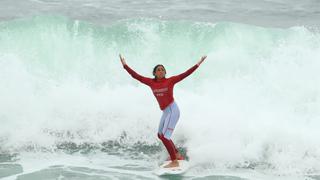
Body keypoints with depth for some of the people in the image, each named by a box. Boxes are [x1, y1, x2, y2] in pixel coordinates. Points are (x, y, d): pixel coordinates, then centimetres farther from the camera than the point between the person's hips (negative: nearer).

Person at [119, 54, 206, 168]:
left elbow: (185, 74, -10)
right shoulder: (151, 82, 2)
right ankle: (177, 155, 35)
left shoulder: (170, 81, -9)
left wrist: (198, 64, -14)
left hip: (172, 110, -7)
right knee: (160, 135, 20)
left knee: (165, 137, -12)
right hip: (165, 112, 7)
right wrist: (125, 65, 1)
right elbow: (136, 76, 3)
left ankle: (175, 162, -5)